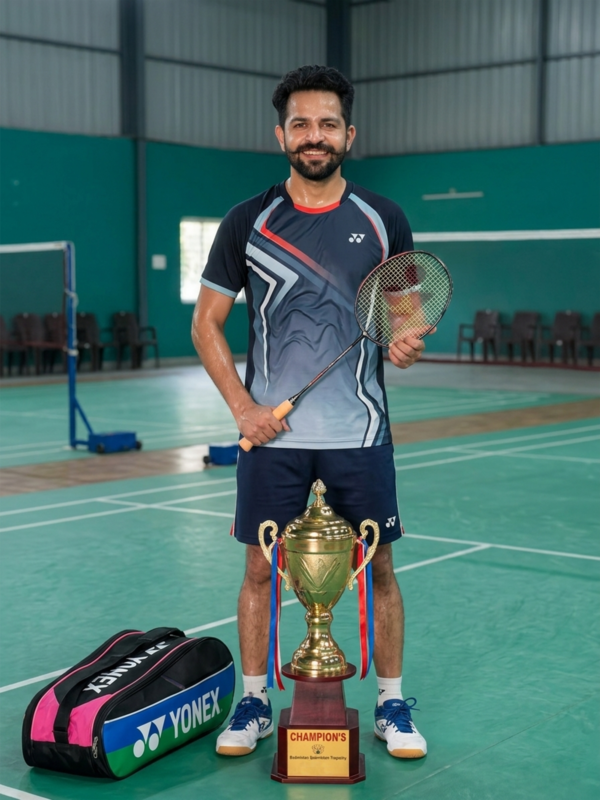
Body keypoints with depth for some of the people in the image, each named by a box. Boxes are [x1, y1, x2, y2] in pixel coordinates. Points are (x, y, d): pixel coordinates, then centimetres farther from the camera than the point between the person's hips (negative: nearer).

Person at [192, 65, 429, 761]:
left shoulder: (384, 220, 3)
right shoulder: (248, 223, 0)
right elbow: (206, 323, 5)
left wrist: (409, 344, -11)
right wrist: (243, 406, -6)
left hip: (361, 434, 1)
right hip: (271, 434, 0)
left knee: (377, 567, 7)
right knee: (260, 570, 6)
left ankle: (391, 705, 22)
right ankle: (253, 703, 22)